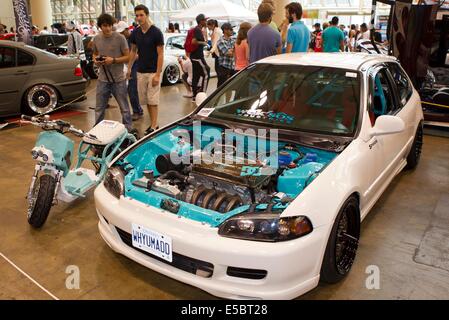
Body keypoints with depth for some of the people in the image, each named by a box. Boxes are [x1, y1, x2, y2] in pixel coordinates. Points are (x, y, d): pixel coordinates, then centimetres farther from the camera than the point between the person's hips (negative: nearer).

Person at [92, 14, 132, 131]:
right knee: (99, 108, 13)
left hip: (118, 80, -4)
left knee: (124, 108, 6)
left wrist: (113, 60, -20)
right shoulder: (96, 38, 4)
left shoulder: (120, 38, -9)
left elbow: (128, 57, -7)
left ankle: (128, 130, 18)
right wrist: (95, 60, -3)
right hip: (102, 80, 4)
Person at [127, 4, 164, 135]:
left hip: (153, 71, -5)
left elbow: (160, 54, -12)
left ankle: (154, 126, 3)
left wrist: (157, 74, -17)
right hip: (140, 71, 5)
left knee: (152, 100, -3)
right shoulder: (135, 33, 4)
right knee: (145, 100, 8)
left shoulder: (156, 32, -11)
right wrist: (129, 68, 8)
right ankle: (153, 123, 18)